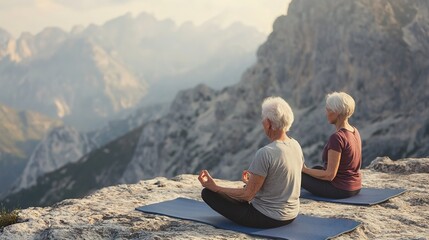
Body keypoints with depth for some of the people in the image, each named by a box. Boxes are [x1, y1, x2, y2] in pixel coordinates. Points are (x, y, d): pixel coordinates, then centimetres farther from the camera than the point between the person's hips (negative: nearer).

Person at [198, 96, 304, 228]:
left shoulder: (265, 153, -26)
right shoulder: (296, 146, -1)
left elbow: (248, 194, -21)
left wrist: (214, 187, -13)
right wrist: (254, 180, 28)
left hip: (267, 218, -9)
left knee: (208, 193, -3)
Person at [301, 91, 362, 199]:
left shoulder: (336, 137, -24)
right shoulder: (354, 131, 3)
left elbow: (330, 175, -24)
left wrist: (305, 170, -10)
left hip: (340, 190, -8)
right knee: (317, 168, 29)